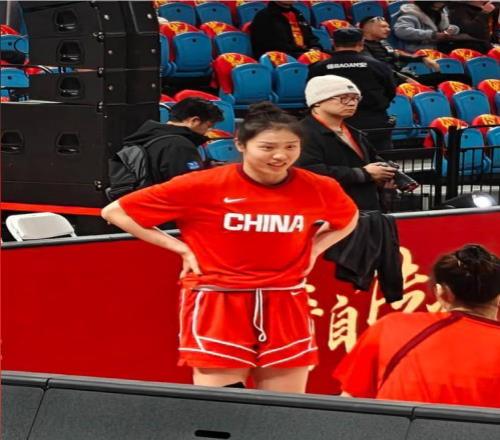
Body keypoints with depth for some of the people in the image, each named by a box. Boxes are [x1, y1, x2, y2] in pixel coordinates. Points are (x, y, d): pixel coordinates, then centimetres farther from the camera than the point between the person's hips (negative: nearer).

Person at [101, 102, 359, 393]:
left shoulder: (319, 189, -1)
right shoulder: (203, 186, -10)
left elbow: (349, 220, 25)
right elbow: (115, 212, -4)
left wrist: (313, 249, 7)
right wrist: (179, 247, -6)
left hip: (286, 308, 3)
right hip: (216, 306, -3)